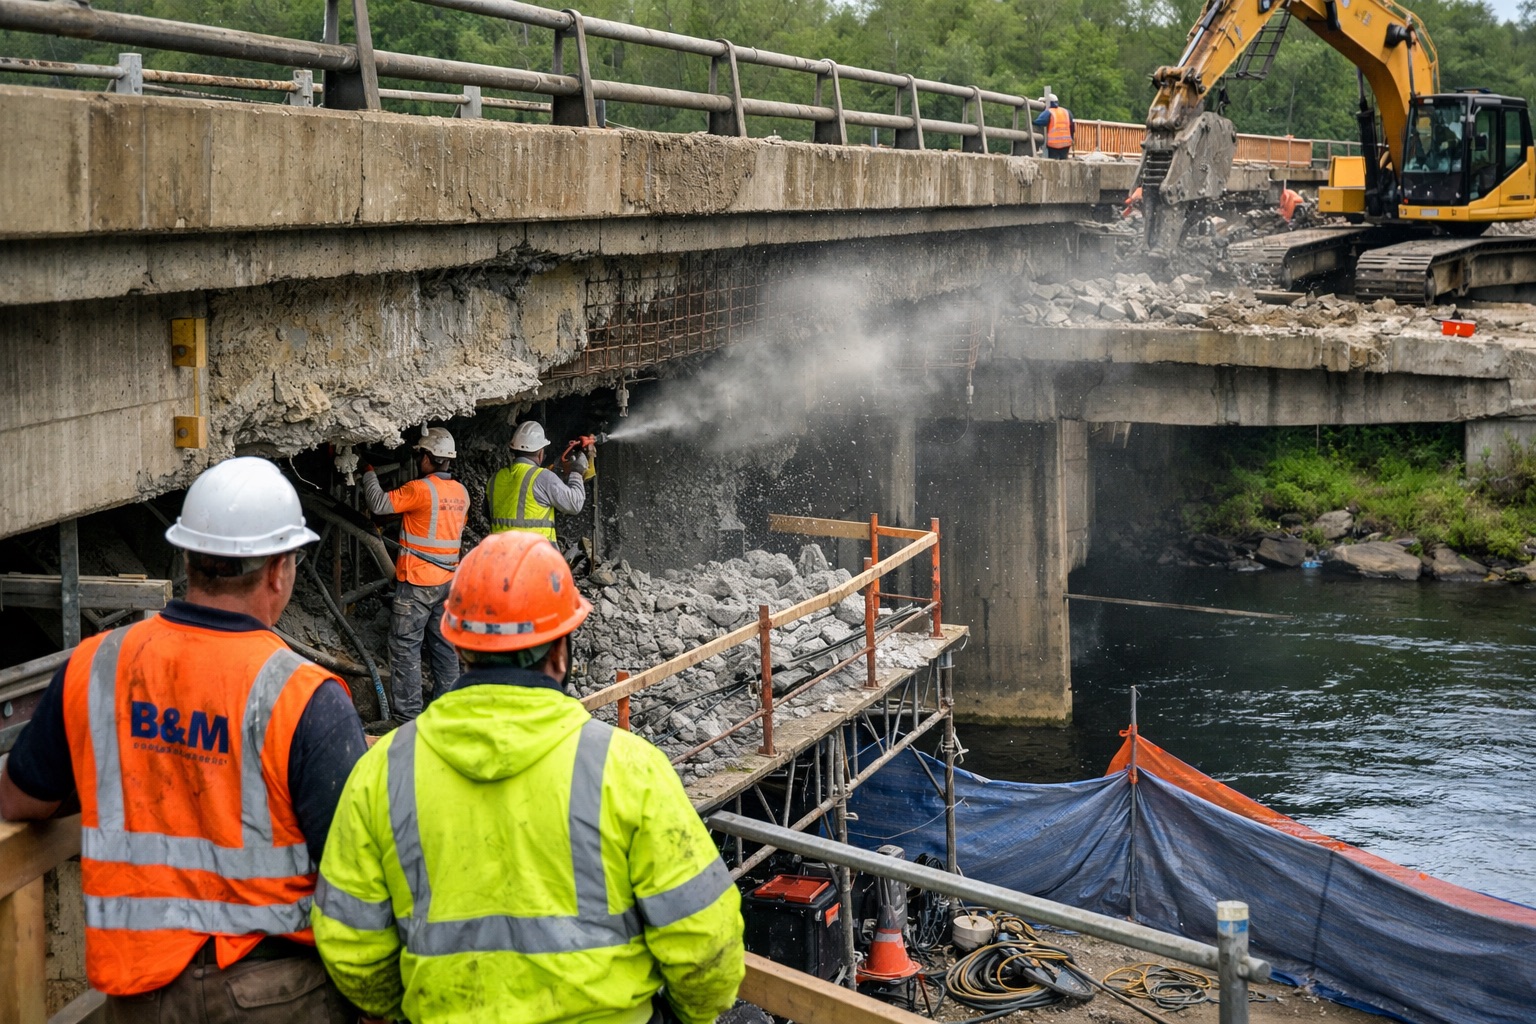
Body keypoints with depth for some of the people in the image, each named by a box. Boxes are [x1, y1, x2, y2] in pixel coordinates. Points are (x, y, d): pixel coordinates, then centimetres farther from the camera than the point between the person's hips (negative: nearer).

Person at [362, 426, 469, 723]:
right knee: (444, 643, 15)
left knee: (405, 646, -3)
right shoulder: (461, 492, 7)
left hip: (417, 581, -8)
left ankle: (407, 712, -4)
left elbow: (379, 504, -15)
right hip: (447, 580, 8)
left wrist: (369, 475, 1)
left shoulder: (421, 489, -17)